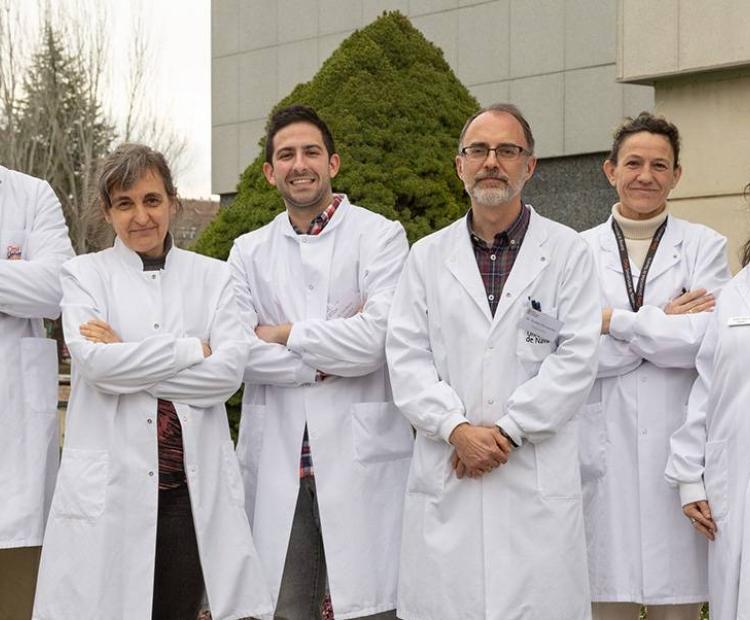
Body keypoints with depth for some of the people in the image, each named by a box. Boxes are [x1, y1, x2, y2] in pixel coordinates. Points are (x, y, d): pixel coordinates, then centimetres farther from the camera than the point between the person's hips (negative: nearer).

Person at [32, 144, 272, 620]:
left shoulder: (212, 276, 10)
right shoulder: (85, 273, 6)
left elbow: (230, 370, -5)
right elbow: (95, 362, -10)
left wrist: (128, 361, -8)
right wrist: (192, 350, -7)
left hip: (195, 484, 2)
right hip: (110, 484, -1)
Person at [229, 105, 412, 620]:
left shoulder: (380, 235, 1)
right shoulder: (249, 251, 12)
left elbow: (376, 338, -13)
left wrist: (284, 334, -3)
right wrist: (327, 360, -8)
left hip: (360, 454, -3)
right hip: (278, 456, 3)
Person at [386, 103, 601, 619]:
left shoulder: (568, 252, 6)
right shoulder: (428, 256, 13)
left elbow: (577, 357, -2)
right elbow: (407, 358, 5)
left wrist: (507, 431, -10)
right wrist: (457, 429, -9)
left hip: (539, 475, -2)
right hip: (445, 474, 2)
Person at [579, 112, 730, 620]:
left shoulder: (705, 246, 7)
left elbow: (708, 341, -7)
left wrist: (615, 322, -7)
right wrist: (661, 323, -7)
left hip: (677, 446, 0)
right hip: (604, 447, 1)